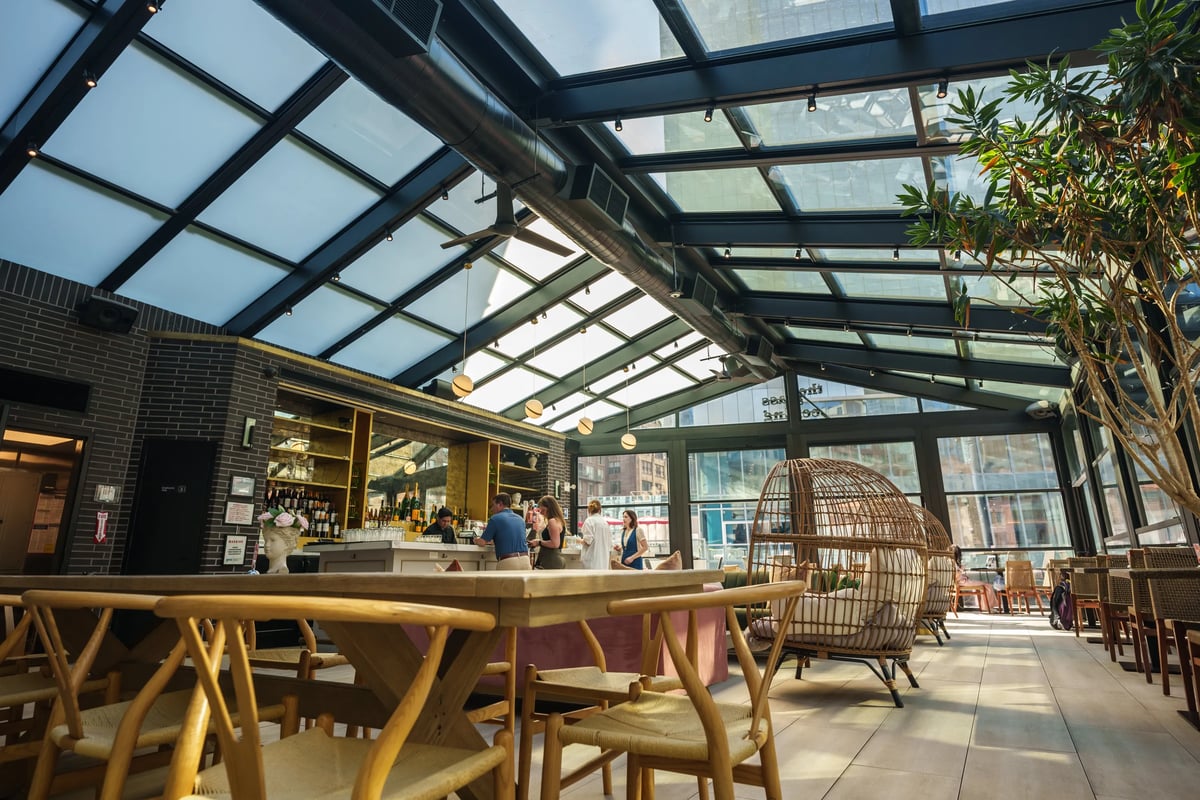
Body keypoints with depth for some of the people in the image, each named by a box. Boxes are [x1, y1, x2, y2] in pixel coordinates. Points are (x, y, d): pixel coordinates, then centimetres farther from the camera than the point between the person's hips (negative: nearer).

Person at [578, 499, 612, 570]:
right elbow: (610, 542, 14)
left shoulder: (589, 520, -7)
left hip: (592, 557, -6)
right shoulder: (605, 522, 10)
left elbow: (588, 540, -13)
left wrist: (580, 541, 7)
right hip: (604, 557, 6)